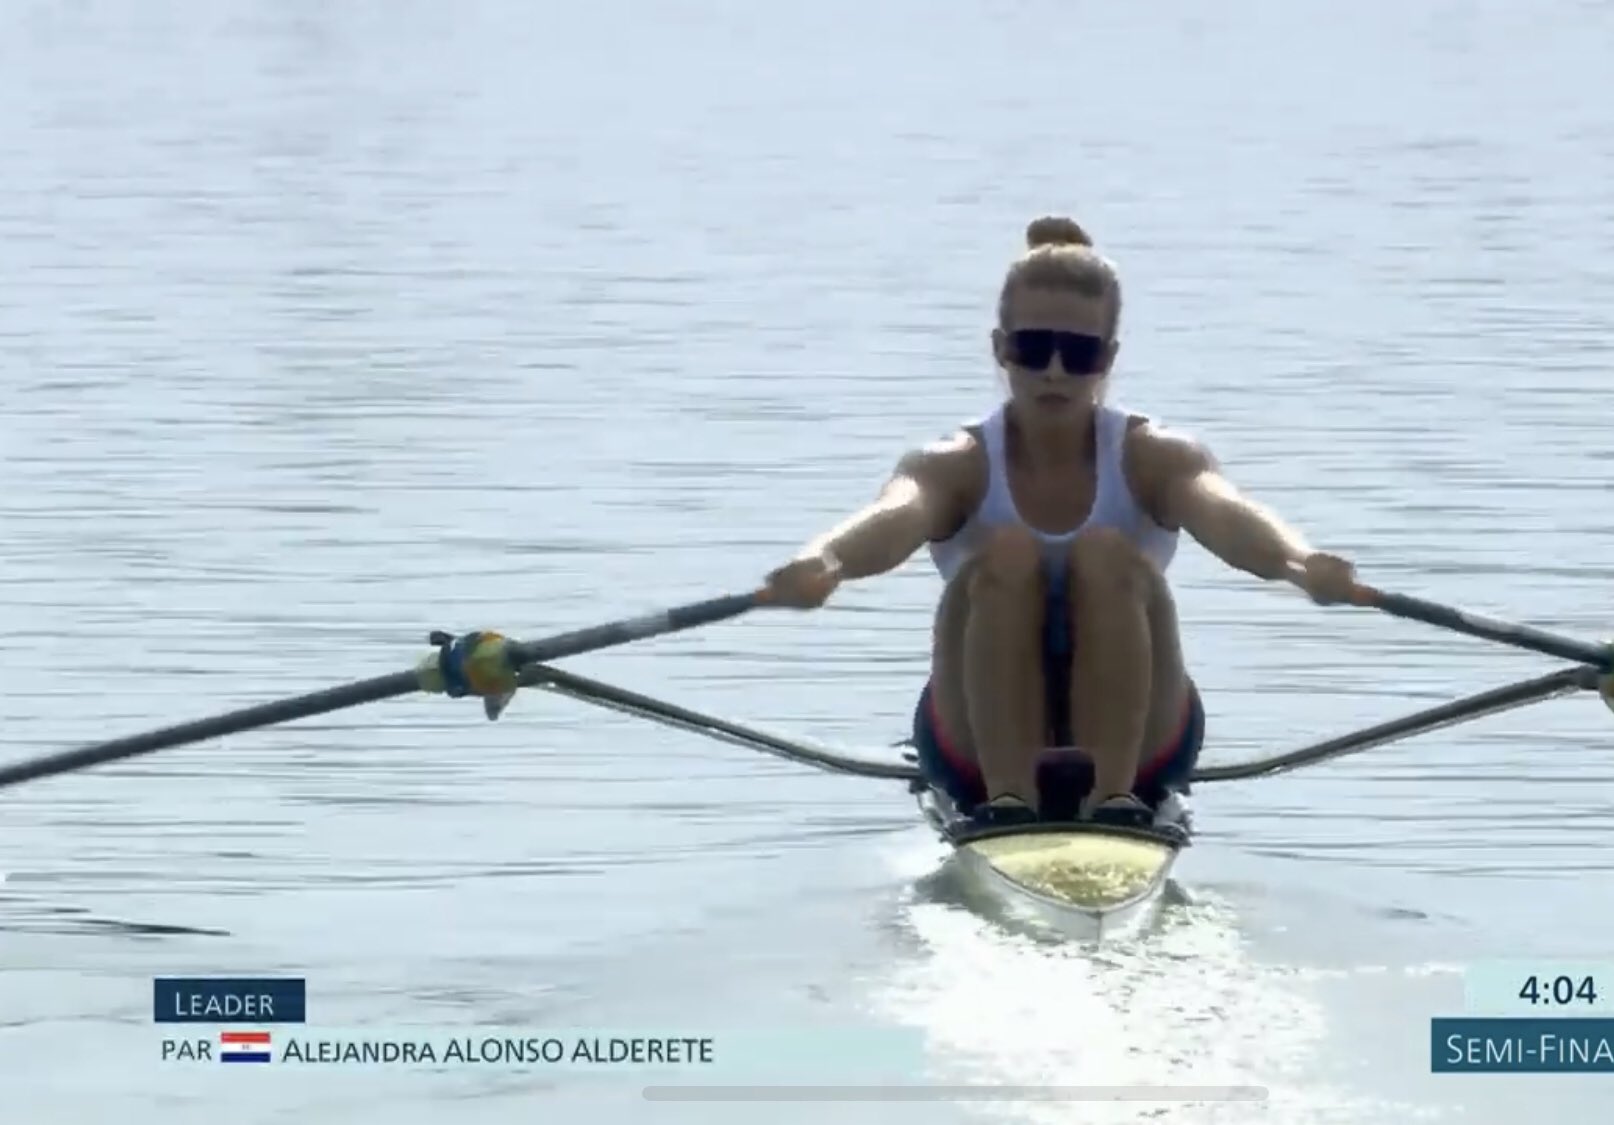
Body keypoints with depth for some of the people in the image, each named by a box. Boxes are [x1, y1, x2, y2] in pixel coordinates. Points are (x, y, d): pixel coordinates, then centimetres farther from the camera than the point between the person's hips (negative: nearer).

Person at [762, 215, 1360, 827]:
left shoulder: (1153, 459, -3)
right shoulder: (958, 466, -3)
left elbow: (1224, 511, -27)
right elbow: (893, 516, -28)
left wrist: (1297, 562, -51)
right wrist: (824, 563, -53)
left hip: (1136, 742, 0)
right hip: (981, 747, 0)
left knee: (1107, 555, -25)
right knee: (1007, 554, -25)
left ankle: (1115, 795, -37)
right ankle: (1007, 799, -36)